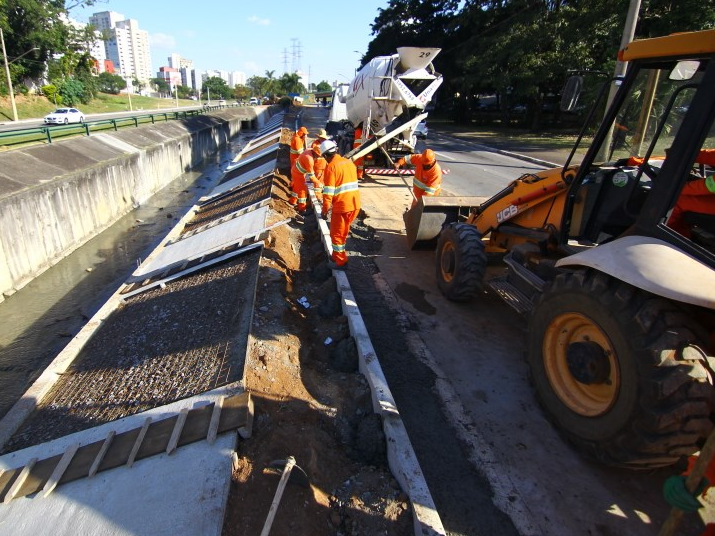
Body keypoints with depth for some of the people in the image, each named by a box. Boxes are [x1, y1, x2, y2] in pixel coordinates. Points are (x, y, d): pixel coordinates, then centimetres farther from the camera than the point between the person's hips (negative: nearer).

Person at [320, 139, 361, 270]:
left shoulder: (331, 166, -11)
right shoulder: (349, 162, 11)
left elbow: (328, 191, -14)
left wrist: (325, 210, -7)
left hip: (342, 207, -7)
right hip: (355, 205, 7)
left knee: (337, 234, 9)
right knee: (343, 232, 23)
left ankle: (341, 262, 18)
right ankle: (337, 255, 36)